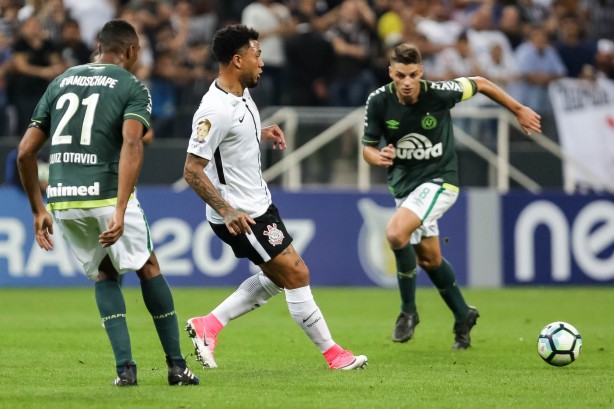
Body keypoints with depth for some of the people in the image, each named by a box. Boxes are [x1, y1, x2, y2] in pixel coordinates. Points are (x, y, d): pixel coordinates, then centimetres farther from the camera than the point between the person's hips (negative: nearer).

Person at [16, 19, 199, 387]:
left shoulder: (61, 82, 18)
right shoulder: (133, 87, 3)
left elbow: (25, 152, 15)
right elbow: (131, 146, -15)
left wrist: (39, 210, 21)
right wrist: (120, 212, -22)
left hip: (62, 198, 4)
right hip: (105, 194, -4)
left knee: (104, 274, 22)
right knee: (148, 268, 17)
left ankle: (125, 367, 9)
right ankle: (177, 366, 16)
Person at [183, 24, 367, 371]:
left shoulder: (241, 94, 5)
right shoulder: (215, 110, -25)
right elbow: (192, 170, -24)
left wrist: (262, 134, 7)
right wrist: (227, 211, -30)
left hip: (258, 205, 10)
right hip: (240, 215, -10)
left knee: (278, 277, 18)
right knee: (297, 275, -4)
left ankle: (209, 325, 19)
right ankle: (333, 354, 6)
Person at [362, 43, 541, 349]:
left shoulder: (439, 93, -20)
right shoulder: (378, 101, -13)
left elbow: (479, 84, -2)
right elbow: (367, 147, -2)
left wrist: (518, 110, 9)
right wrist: (378, 157, -27)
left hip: (439, 179, -5)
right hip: (403, 183, 5)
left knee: (395, 233, -27)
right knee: (428, 259, 15)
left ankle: (408, 310, -9)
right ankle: (463, 316, 38)